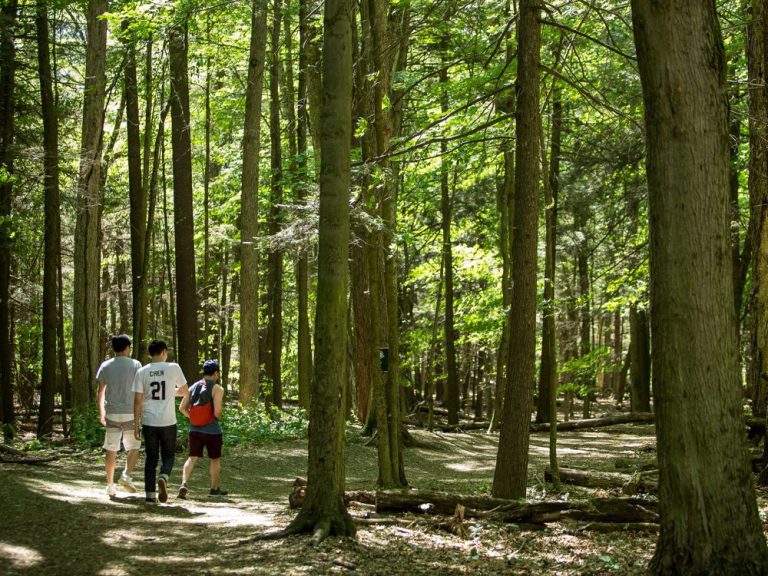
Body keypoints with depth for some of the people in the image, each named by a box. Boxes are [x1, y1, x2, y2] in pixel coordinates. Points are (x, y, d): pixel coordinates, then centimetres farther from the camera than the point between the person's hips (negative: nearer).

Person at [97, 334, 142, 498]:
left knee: (111, 450, 7)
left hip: (111, 412, 3)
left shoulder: (105, 366, 5)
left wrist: (101, 412, 19)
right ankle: (126, 475, -8)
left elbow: (100, 392, 10)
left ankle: (110, 485, 9)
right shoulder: (135, 365, -4)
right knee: (134, 447, 11)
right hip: (130, 413, -3)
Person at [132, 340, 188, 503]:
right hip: (168, 422, -2)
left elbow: (138, 400, -1)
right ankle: (163, 478, -16)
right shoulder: (173, 368, -4)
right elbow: (184, 391, 8)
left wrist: (136, 424, 5)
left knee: (151, 458, 11)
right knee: (168, 456, 11)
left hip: (149, 422, 2)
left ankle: (150, 493, 9)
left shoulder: (142, 372, 0)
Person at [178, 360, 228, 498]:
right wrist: (218, 418, 3)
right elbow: (217, 411, -19)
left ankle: (184, 484, -12)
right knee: (215, 459, 13)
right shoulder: (217, 388, -11)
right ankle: (214, 488, 23)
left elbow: (182, 408, 4)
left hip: (195, 429, 4)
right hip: (212, 430, -4)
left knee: (192, 458, 8)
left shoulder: (193, 387, 6)